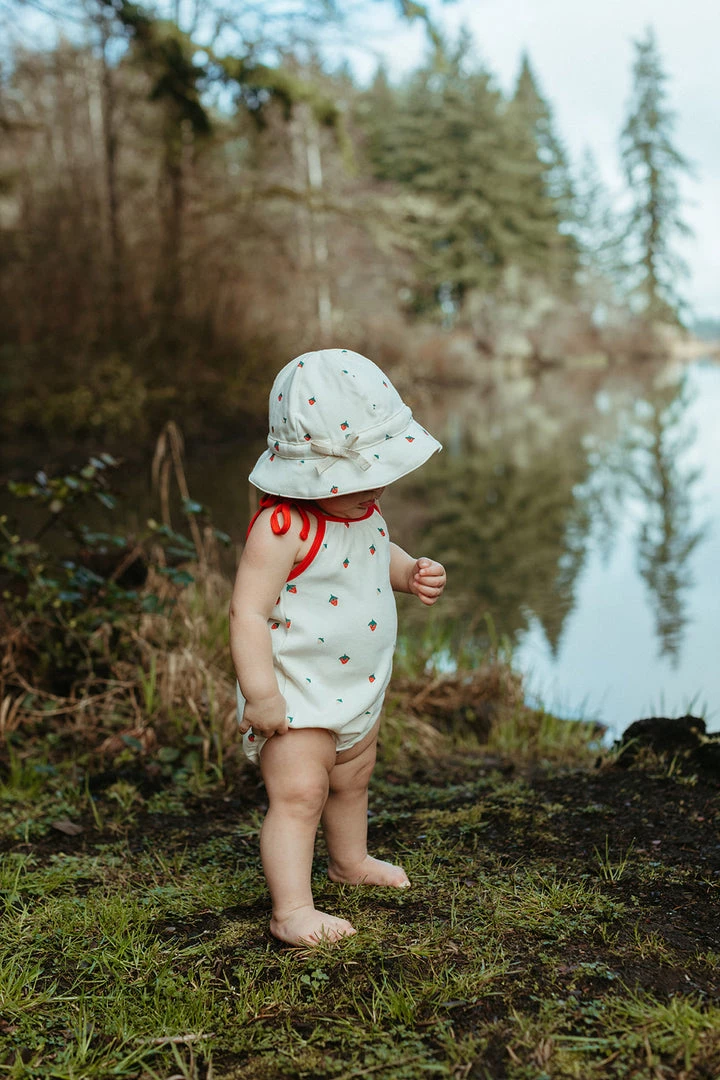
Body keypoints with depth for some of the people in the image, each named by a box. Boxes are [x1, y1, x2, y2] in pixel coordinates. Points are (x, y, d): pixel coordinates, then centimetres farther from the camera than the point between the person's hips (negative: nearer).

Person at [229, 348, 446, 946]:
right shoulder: (282, 529, -28)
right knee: (299, 792, -10)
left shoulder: (363, 508, 0)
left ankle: (351, 859, 49)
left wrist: (412, 572, -2)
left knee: (352, 778, 26)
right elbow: (248, 610, -28)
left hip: (358, 686, 9)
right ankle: (292, 910, 1)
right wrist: (259, 694, -29)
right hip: (296, 694, -9)